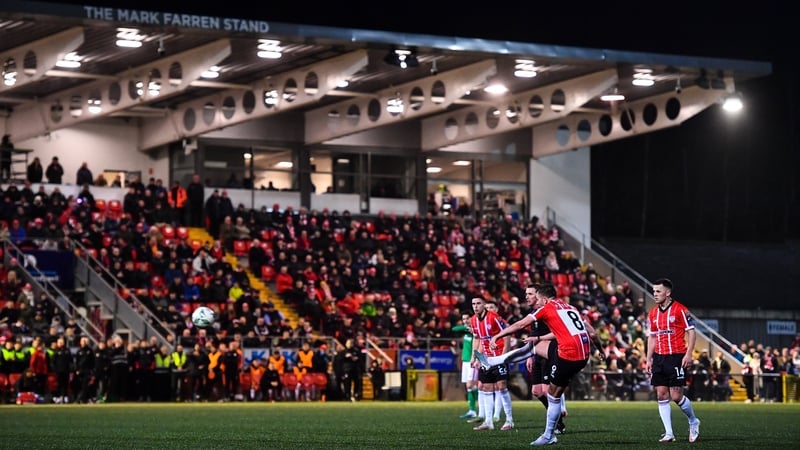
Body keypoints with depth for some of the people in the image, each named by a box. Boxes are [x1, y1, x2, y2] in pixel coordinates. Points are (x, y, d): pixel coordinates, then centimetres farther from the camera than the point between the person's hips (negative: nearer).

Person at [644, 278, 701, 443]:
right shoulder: (653, 313, 12)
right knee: (662, 395, 0)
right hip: (659, 357, 6)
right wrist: (648, 359, 12)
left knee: (676, 396, -7)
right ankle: (668, 433, 5)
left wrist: (688, 354, -15)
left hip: (677, 357, -6)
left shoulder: (680, 310, -7)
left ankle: (693, 422, 18)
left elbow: (691, 332, -7)